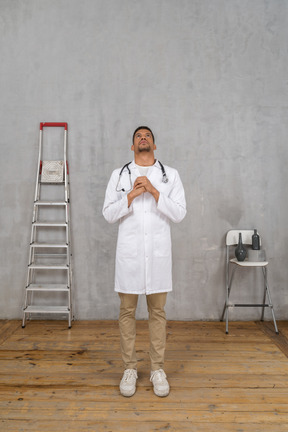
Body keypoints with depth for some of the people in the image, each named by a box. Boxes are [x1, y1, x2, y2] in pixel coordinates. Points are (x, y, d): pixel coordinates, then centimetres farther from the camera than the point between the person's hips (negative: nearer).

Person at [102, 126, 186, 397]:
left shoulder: (170, 175, 7)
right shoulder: (119, 175, 8)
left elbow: (179, 213, -2)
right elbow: (108, 214, 2)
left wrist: (153, 191, -12)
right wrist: (132, 195, -11)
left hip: (158, 251, 0)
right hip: (129, 251, 0)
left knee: (157, 311, 8)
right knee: (127, 311, 7)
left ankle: (157, 369, 23)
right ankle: (129, 369, 23)